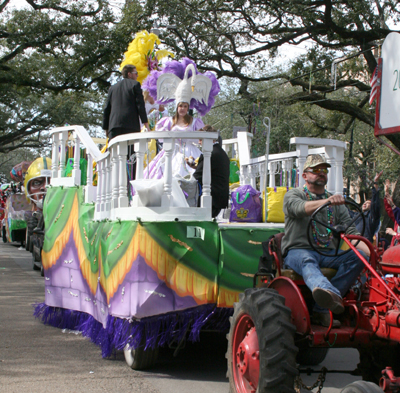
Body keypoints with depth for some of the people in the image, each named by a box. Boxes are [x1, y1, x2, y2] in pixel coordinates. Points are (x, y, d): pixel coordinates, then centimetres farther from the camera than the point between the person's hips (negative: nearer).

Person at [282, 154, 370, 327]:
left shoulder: (336, 202, 23)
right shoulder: (293, 195, 9)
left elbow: (350, 231, 12)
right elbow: (300, 208, -17)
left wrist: (371, 252, -7)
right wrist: (327, 201, -36)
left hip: (328, 254, 5)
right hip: (298, 250, -4)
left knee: (358, 256, -22)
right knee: (307, 261, -38)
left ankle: (322, 309, -32)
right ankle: (330, 293, -74)